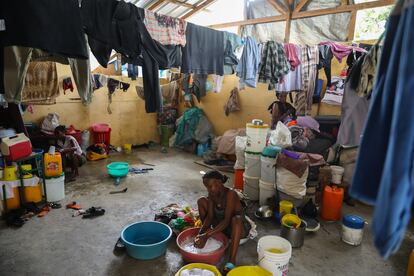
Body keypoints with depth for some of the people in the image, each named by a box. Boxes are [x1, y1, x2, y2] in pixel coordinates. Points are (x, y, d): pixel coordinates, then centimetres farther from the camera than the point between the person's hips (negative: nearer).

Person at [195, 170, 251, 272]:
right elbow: (209, 217, -13)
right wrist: (201, 233, -30)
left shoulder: (230, 194, -29)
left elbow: (227, 220, -35)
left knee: (236, 219, -42)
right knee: (201, 201, -8)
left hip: (239, 228, -6)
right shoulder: (211, 194, -10)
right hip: (220, 226, 6)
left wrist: (207, 235, -41)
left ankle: (232, 261, -36)